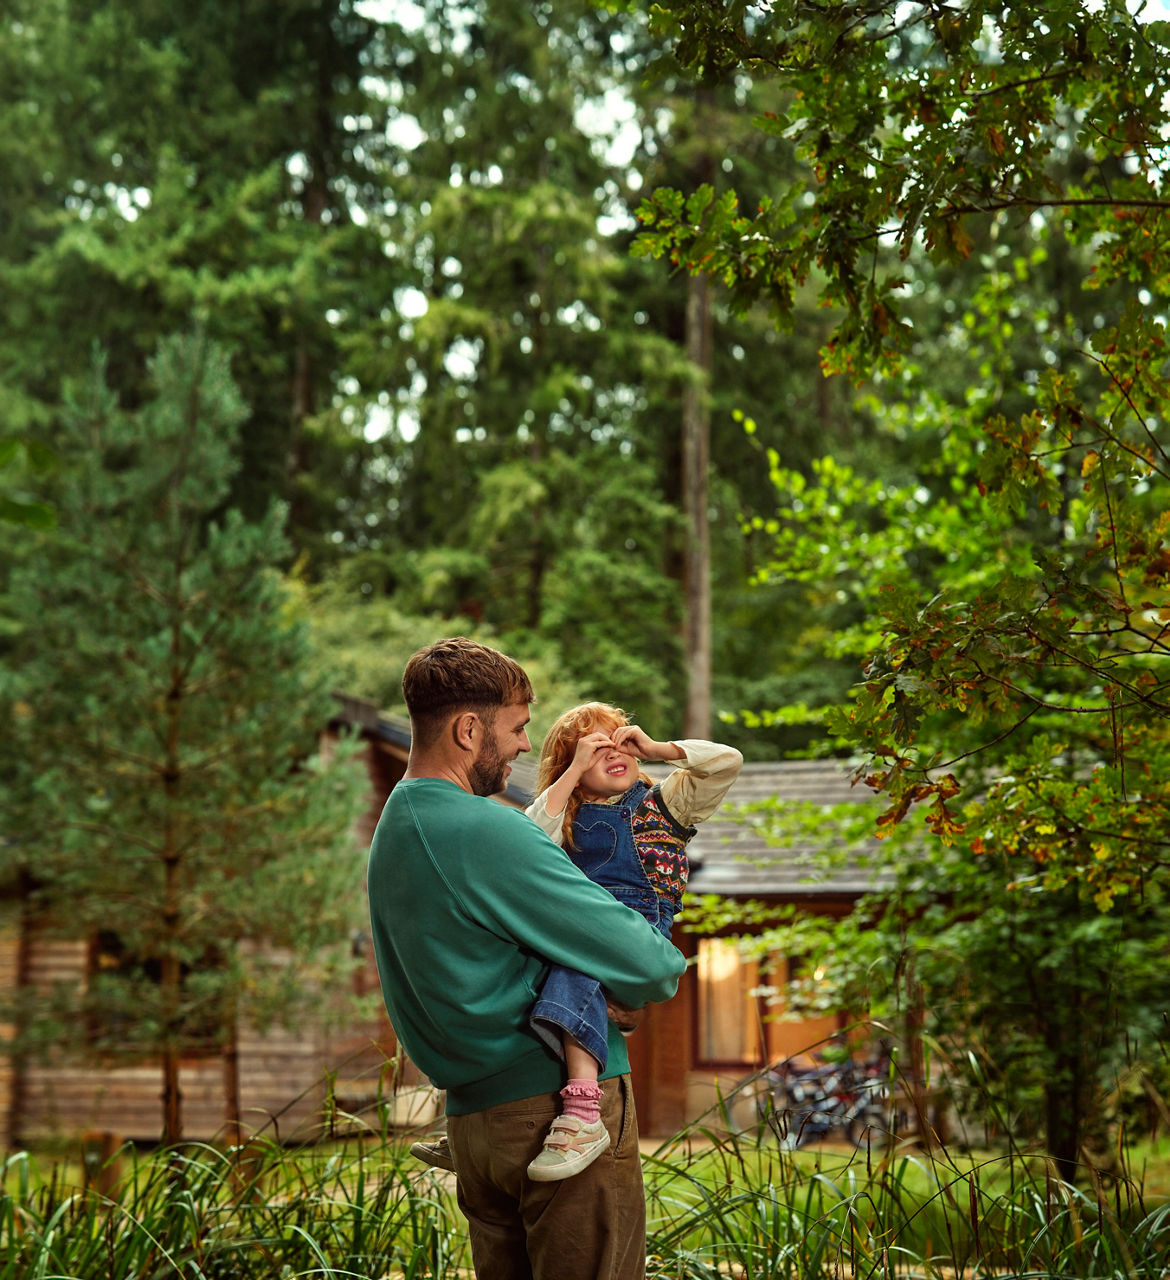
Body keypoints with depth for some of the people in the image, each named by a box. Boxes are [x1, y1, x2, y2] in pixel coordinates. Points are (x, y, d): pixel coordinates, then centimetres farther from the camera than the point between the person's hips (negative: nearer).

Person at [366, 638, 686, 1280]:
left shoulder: (393, 828, 12)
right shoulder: (487, 830, -18)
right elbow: (643, 962, -16)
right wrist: (666, 971, 5)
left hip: (470, 1116, 9)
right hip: (557, 1097, -9)